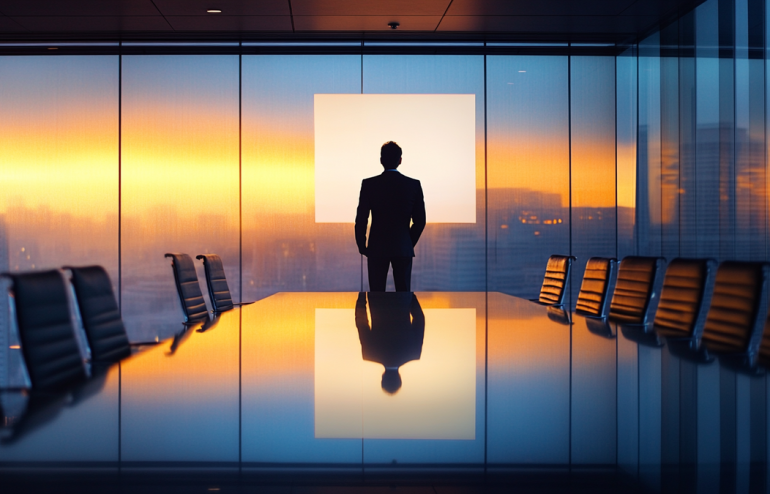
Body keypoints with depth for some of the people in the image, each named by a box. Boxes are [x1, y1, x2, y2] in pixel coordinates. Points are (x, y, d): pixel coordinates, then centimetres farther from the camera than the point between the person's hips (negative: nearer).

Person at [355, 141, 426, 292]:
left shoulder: (369, 184, -6)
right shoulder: (414, 184, -2)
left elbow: (361, 220, -5)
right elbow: (420, 221, 2)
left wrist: (362, 246, 8)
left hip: (377, 248, -1)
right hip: (404, 248, 1)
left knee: (377, 292, 5)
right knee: (404, 291, 7)